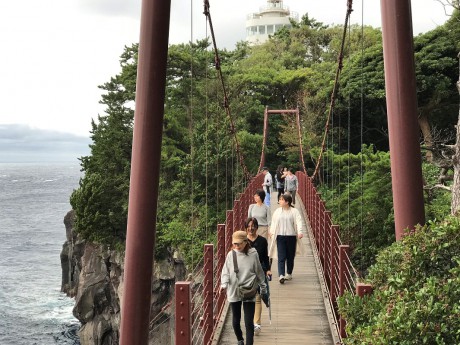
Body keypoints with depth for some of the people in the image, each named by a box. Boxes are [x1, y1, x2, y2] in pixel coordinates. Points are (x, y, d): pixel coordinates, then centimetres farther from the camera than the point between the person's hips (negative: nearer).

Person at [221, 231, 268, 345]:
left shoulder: (253, 254, -5)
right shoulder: (231, 254, -2)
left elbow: (259, 273, 4)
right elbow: (225, 271, 3)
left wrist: (263, 289, 11)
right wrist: (224, 284, -16)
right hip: (234, 293, 2)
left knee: (249, 322, -4)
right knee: (235, 320, 15)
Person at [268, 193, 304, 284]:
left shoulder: (294, 211, -1)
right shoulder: (277, 211, 8)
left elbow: (298, 222, -11)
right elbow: (273, 222, 16)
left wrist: (299, 232, -24)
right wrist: (271, 232, 9)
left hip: (291, 236, -1)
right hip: (280, 236, 1)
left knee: (290, 256, 9)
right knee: (281, 256, -8)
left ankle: (289, 274, 26)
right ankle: (281, 275, -14)